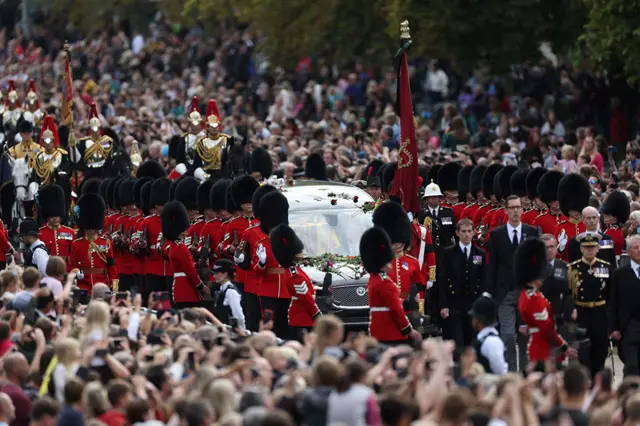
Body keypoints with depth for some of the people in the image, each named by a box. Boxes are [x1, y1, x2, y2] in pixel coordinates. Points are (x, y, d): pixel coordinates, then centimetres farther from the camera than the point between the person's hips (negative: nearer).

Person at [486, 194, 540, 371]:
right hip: (505, 294, -1)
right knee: (508, 335, -7)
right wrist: (490, 294, -2)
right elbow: (491, 266, 3)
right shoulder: (496, 234, 2)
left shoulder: (532, 232, 4)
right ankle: (510, 373, -2)